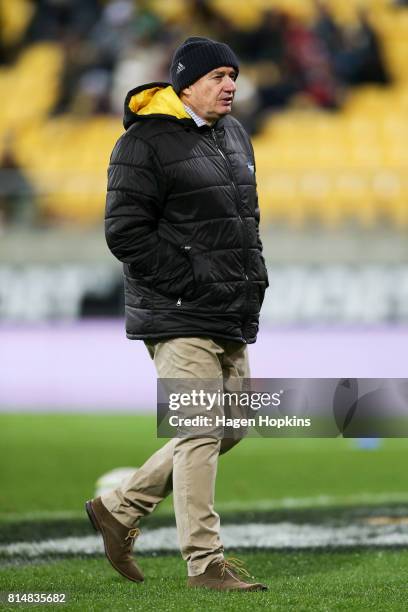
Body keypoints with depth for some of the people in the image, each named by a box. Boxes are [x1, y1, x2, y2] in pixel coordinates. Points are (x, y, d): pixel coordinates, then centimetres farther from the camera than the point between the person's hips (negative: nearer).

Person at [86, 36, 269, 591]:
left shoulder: (235, 136, 16)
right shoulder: (146, 144, -11)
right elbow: (125, 231, -16)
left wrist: (253, 276, 12)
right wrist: (190, 284, -17)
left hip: (232, 317, 9)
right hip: (179, 317, -9)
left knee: (230, 426, 12)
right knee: (201, 432, -9)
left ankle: (120, 509, 23)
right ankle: (205, 562, -3)